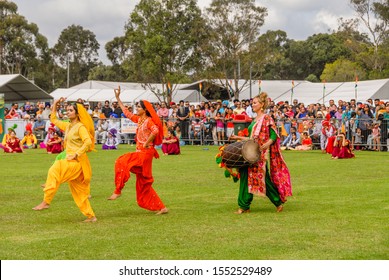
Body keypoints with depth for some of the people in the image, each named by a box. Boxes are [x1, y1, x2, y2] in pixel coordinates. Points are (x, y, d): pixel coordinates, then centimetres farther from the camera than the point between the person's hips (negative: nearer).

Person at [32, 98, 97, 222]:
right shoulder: (68, 126, 16)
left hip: (78, 161, -9)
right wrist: (54, 105, 22)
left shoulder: (81, 127, -9)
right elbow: (54, 120, 31)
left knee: (55, 169, -30)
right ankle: (91, 216, 17)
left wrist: (76, 154, -24)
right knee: (78, 192, 10)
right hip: (71, 161, 9)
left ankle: (46, 202, -33)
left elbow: (88, 142, -22)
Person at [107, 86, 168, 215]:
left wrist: (147, 143, -22)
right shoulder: (139, 119, 14)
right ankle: (161, 207, 13)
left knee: (121, 162, -21)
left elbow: (155, 131, -30)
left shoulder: (148, 120, -11)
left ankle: (118, 190, -18)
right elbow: (127, 113, 23)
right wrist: (118, 98, 24)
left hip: (145, 153, -9)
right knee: (144, 184, 9)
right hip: (140, 153, 9)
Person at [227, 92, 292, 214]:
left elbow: (274, 136, -13)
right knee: (245, 177, 5)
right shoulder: (255, 120, 18)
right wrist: (238, 137, 23)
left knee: (264, 179, -5)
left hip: (262, 154, -8)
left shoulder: (267, 119, -7)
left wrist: (266, 144, -28)